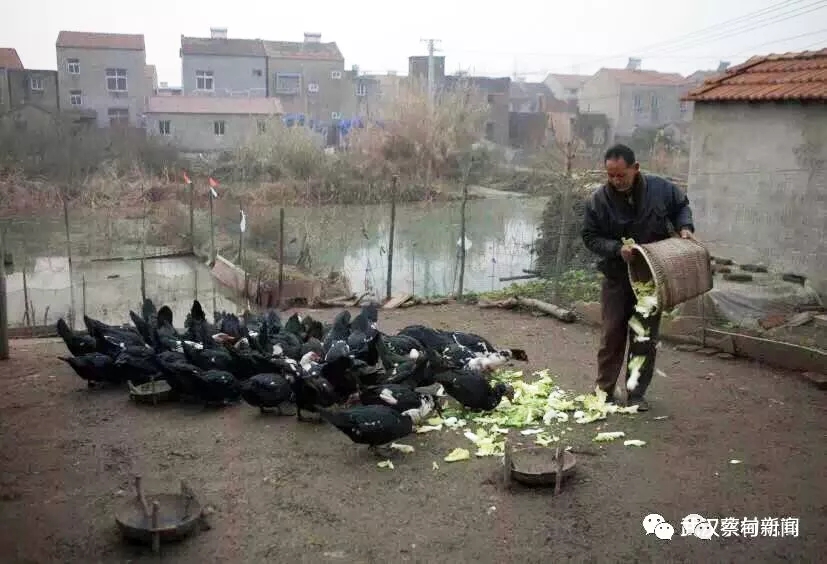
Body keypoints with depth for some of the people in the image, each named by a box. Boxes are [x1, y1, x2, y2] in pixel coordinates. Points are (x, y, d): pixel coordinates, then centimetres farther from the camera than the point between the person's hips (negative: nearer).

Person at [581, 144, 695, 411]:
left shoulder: (661, 188, -9)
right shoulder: (599, 200, -13)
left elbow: (681, 206, 12)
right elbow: (590, 237, -6)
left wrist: (684, 227, -7)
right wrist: (617, 249, -22)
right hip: (616, 280, -1)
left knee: (646, 338, 7)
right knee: (612, 336, 2)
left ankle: (637, 393, 19)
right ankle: (604, 391, 14)